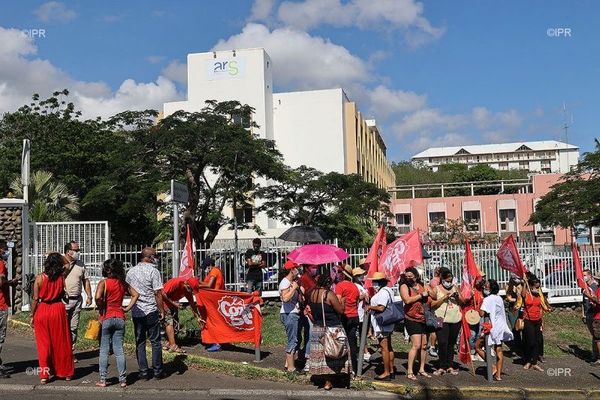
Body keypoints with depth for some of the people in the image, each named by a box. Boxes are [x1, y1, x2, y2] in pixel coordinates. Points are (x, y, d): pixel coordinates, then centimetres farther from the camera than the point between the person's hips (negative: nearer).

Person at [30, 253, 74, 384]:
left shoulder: (40, 278, -7)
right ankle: (66, 372, 20)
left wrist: (32, 315, 4)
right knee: (61, 342, 11)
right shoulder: (62, 277, -4)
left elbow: (35, 299, -5)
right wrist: (58, 256, 18)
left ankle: (44, 374, 9)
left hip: (42, 310, -1)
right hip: (58, 309, 1)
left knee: (43, 344, 9)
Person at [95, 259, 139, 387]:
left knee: (104, 350, 6)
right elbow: (135, 295, 6)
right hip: (120, 318, 4)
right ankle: (123, 380, 7)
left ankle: (102, 380, 10)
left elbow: (98, 297, -23)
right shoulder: (123, 283, 6)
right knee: (119, 350, 7)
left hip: (106, 318, -3)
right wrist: (127, 308, 5)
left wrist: (101, 311, -9)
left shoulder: (103, 282, -8)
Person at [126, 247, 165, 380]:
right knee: (155, 342, 5)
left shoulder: (131, 271, 8)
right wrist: (162, 310, -7)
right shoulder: (153, 271, -10)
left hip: (136, 312, 5)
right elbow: (158, 293, -13)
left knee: (140, 342, 10)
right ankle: (158, 371, 9)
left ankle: (143, 372, 12)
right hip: (151, 311, -5)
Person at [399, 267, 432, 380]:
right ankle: (409, 371, -7)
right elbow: (407, 300, -22)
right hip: (412, 320, -6)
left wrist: (429, 292, -4)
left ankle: (422, 369, 22)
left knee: (424, 345, 10)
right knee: (416, 345, -13)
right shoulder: (404, 286, -5)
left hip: (425, 320, 6)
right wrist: (422, 295, -14)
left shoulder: (422, 285, 9)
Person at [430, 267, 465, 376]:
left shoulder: (455, 288, 13)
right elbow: (432, 305, -6)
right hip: (442, 319, -4)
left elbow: (463, 302, 15)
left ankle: (450, 366, 18)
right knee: (442, 343, -13)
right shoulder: (436, 288, 1)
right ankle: (442, 367, -3)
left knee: (451, 343, 9)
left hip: (456, 320, 4)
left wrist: (458, 297, -5)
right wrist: (444, 298, -14)